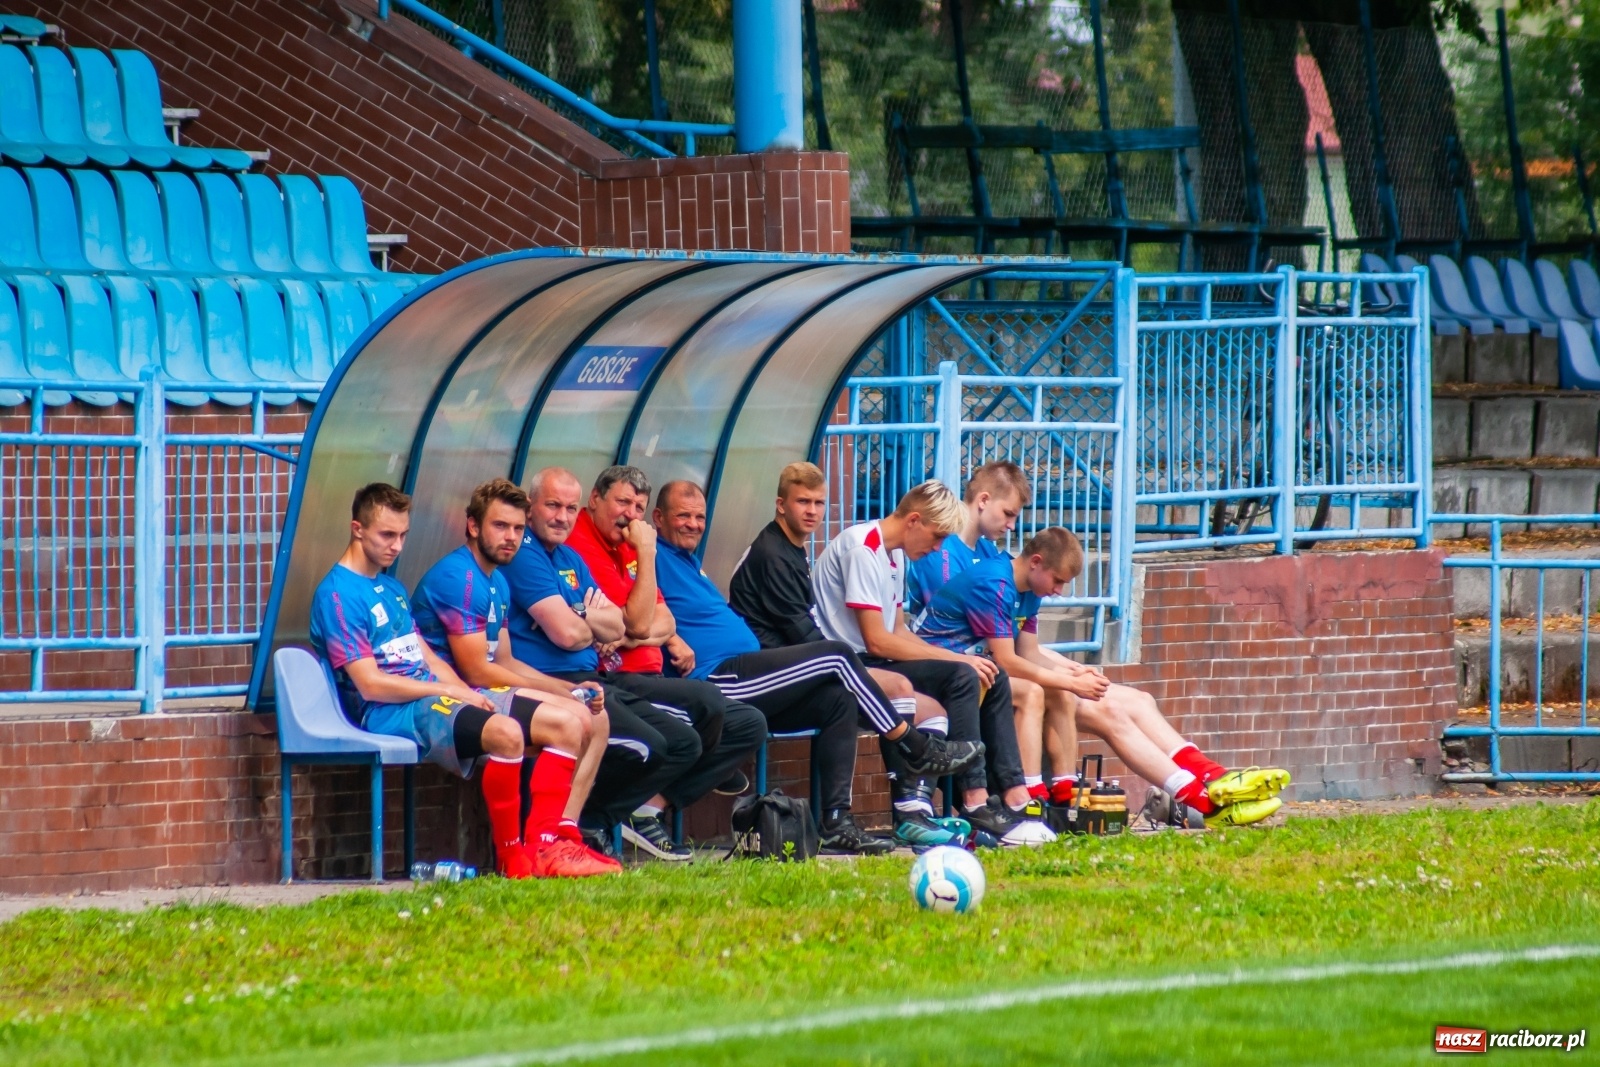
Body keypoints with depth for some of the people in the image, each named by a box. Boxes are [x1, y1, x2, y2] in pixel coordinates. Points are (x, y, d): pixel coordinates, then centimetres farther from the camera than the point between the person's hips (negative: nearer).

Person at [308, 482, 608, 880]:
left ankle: (542, 847, -10)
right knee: (504, 732, -36)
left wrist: (467, 692, 1)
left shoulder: (392, 589, 23)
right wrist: (448, 690, -12)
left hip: (434, 696, 10)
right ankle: (510, 857, -24)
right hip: (392, 713, -10)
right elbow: (370, 684, -15)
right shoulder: (337, 595, -8)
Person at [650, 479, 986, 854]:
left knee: (837, 699, -1)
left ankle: (837, 821, -8)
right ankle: (918, 750, 1)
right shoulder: (656, 556, -7)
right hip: (714, 679, -11)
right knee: (836, 656, -10)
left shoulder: (687, 558, 25)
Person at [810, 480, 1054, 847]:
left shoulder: (893, 554, 15)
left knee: (991, 678, 4)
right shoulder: (861, 550, -16)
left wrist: (959, 660, 0)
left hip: (878, 665, 10)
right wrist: (955, 658, -18)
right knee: (960, 677, -26)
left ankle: (1014, 796, -2)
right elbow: (878, 641, -21)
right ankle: (975, 801, -25)